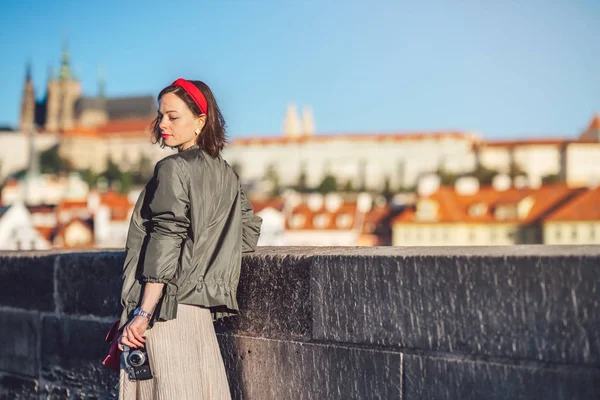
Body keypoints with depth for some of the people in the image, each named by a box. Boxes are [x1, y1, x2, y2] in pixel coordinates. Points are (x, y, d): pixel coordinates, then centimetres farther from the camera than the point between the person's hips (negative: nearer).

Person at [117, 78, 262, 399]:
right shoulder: (226, 174, 13)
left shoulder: (173, 168, -9)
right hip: (202, 306, 8)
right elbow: (249, 234, 18)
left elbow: (165, 242, -16)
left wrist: (143, 313, -16)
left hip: (169, 305, -8)